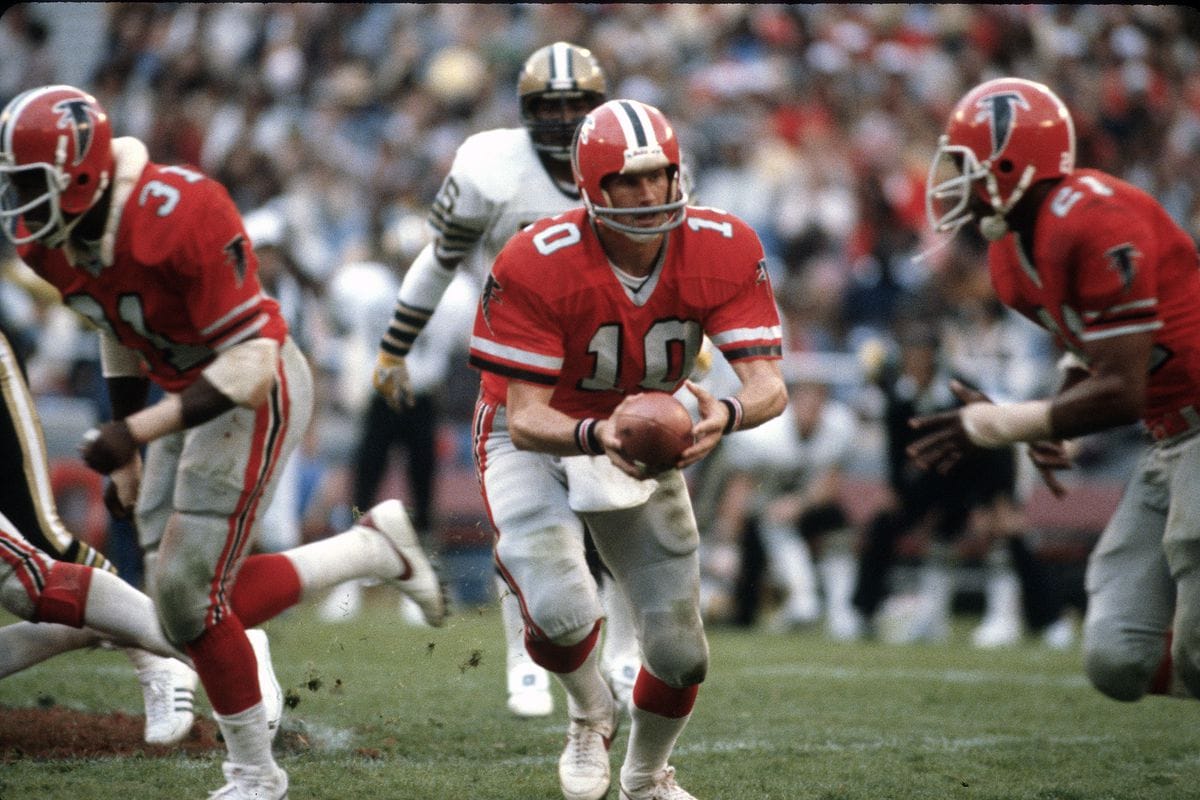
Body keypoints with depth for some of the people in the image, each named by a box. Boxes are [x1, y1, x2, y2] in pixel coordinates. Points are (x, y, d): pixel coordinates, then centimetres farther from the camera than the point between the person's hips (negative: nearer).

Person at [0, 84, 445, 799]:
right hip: (191, 393, 9)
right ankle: (375, 546, 22)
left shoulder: (181, 217, -31)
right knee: (199, 602, 7)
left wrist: (134, 432, -33)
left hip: (256, 392, -9)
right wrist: (127, 458, 17)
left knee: (191, 596, -11)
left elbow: (251, 364, -29)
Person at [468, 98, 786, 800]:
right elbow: (526, 418, -30)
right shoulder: (534, 267, -30)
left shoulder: (724, 251, -20)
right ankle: (591, 714, 10)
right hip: (538, 445, -4)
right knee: (562, 611, -28)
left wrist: (729, 413, -49)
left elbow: (770, 384, -25)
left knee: (681, 654, 6)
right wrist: (598, 436, -51)